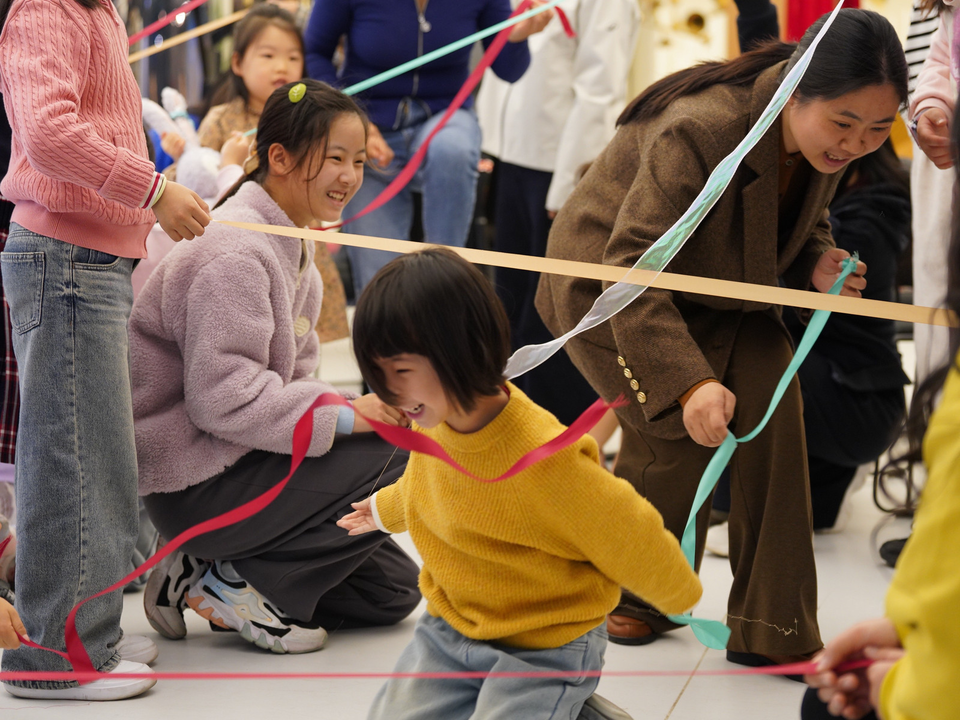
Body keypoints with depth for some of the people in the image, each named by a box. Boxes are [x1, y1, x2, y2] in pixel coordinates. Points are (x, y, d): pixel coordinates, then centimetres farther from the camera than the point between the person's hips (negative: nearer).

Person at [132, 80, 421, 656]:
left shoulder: (293, 244, 13)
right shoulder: (234, 253, -20)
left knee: (393, 592, 10)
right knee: (395, 457, -20)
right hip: (196, 484, -10)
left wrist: (355, 409, -6)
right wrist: (344, 416, -27)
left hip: (240, 463, 10)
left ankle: (204, 574, 10)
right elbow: (221, 397, -28)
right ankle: (238, 583, -11)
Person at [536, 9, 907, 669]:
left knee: (771, 398, -14)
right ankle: (633, 599, 9)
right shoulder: (697, 132, -37)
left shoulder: (823, 144, -14)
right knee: (677, 436, -19)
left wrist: (816, 266, -19)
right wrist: (689, 382, -52)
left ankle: (773, 631, -7)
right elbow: (632, 272, -40)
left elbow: (804, 224, 7)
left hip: (716, 289, 6)